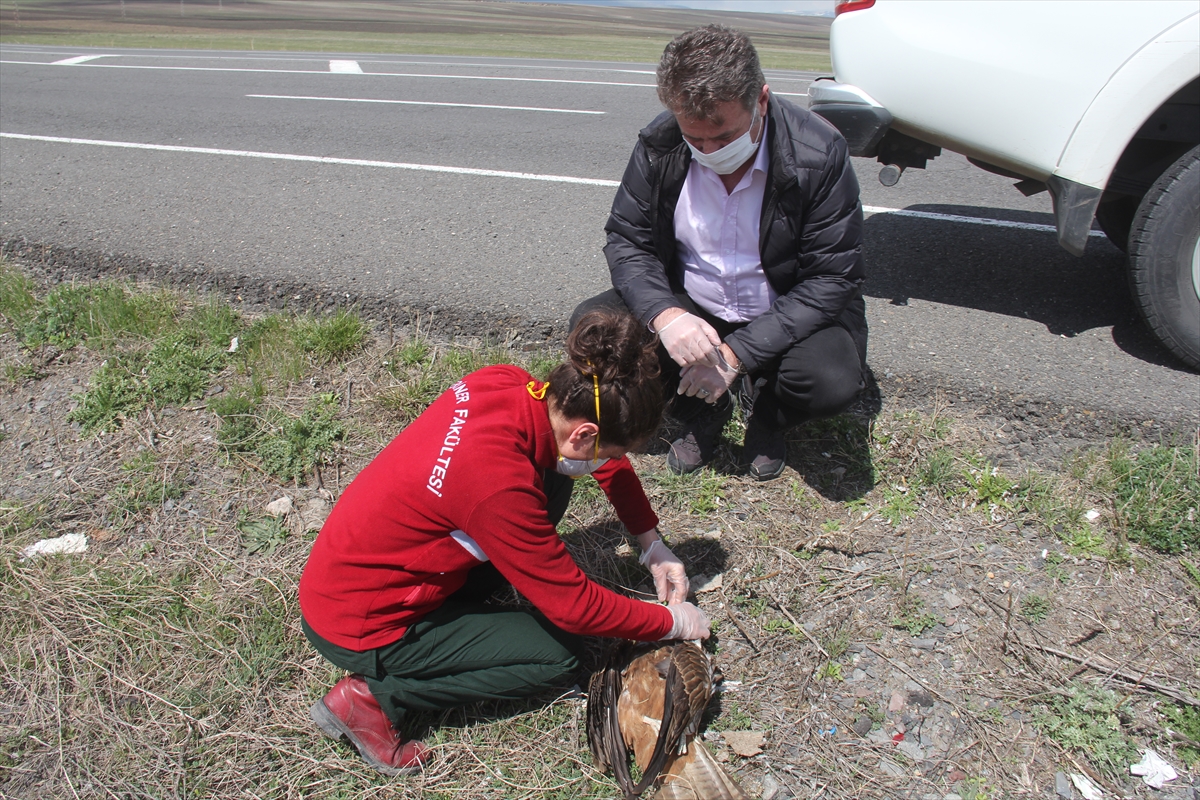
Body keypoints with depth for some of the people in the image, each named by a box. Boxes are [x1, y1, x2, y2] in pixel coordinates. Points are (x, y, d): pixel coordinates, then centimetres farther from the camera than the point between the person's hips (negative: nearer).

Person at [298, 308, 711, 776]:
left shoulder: (507, 386, -13)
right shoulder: (499, 484, -35)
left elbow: (609, 461, 6)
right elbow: (574, 605, -21)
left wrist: (653, 544, 3)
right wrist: (671, 623, -6)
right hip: (359, 626, -7)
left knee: (554, 481, 1)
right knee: (558, 654, 1)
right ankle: (375, 696, 0)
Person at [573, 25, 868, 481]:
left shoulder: (818, 155, -21)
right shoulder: (658, 146, -13)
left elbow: (832, 280, -19)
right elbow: (626, 240, -7)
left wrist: (737, 354, -29)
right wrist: (664, 314, -29)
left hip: (784, 315, -2)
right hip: (689, 309, 3)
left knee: (832, 383, -33)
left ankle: (768, 417, 7)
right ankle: (702, 412, 4)